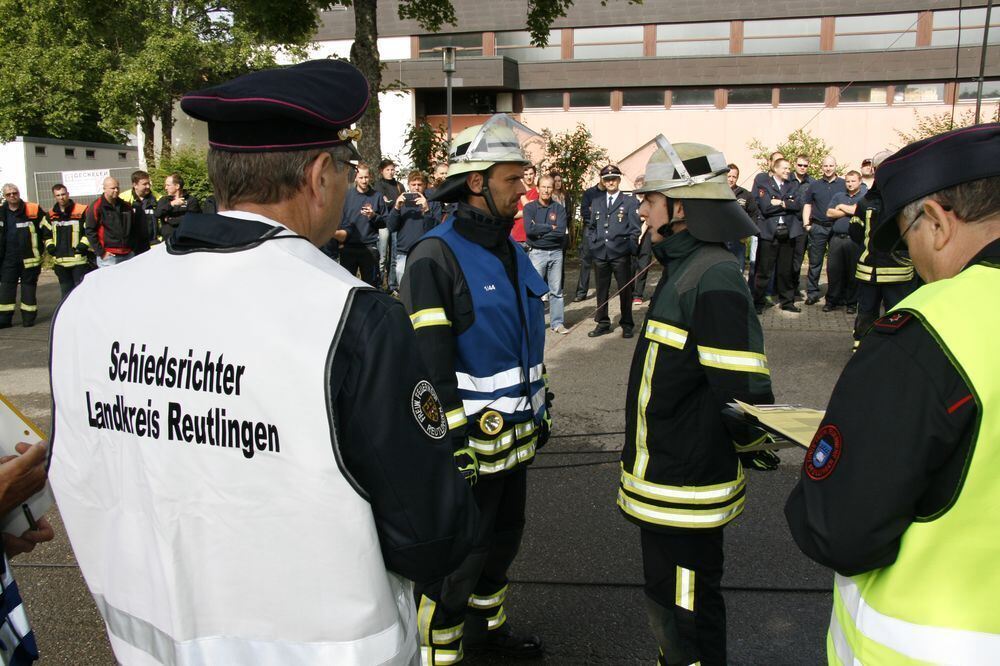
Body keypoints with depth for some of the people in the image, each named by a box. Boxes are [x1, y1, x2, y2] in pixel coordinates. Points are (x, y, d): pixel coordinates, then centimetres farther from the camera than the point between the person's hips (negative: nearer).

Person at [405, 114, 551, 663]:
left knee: (502, 540, 24)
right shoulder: (435, 257, -18)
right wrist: (451, 442, -20)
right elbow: (428, 364, -21)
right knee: (455, 559, 6)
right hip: (468, 440, -9)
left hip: (516, 437, 9)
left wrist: (539, 412, 20)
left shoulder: (511, 250, 10)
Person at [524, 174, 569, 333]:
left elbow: (561, 231, -9)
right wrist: (550, 228, -10)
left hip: (556, 253, 2)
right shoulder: (529, 207, 0)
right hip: (537, 253, -2)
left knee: (556, 290, 8)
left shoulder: (559, 208, 3)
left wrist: (539, 231, -11)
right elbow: (529, 229, -16)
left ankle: (557, 323, 15)